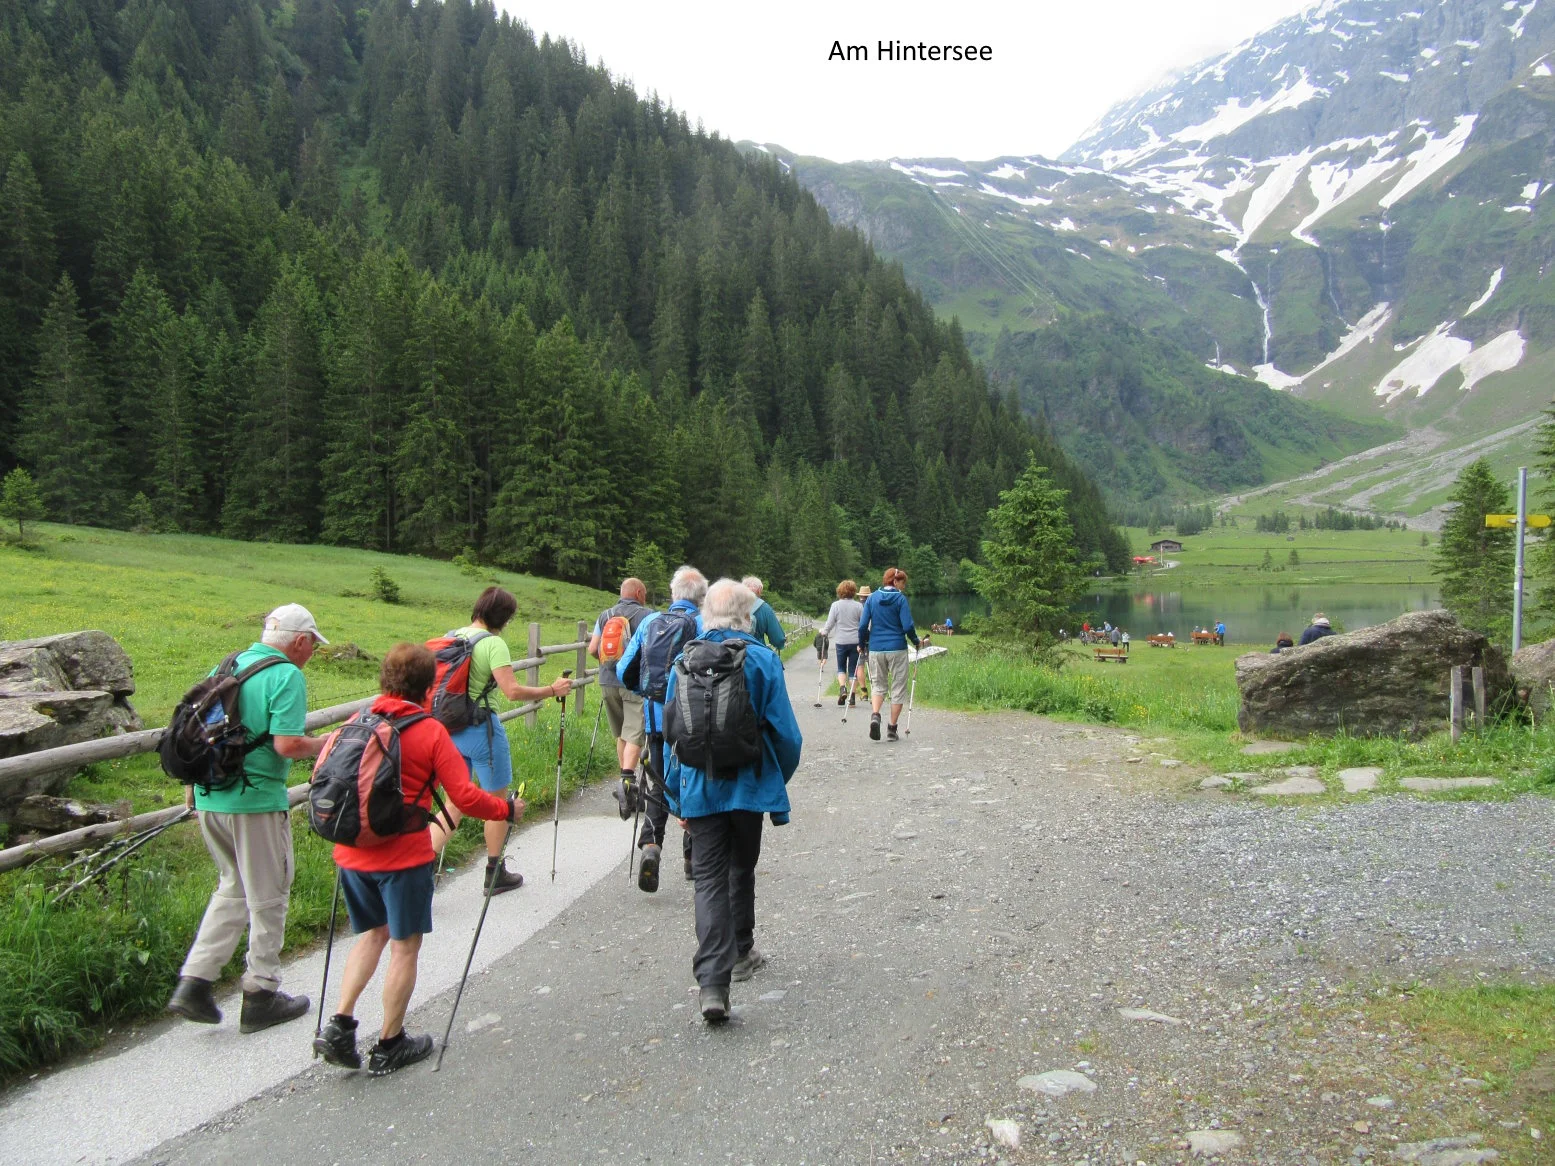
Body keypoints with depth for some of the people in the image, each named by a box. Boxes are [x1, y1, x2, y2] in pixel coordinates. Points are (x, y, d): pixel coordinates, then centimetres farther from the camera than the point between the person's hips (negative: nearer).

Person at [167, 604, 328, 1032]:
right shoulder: (286, 676, -13)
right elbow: (287, 744, -22)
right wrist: (326, 744, -4)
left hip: (209, 798, 7)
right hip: (255, 801, -7)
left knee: (233, 888, 22)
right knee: (268, 897, 7)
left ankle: (194, 982, 16)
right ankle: (261, 995, 16)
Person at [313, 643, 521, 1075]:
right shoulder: (430, 732, -10)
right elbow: (465, 797, -14)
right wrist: (507, 810, 3)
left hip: (351, 852, 5)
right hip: (403, 856, -5)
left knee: (372, 933, 24)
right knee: (404, 946, 11)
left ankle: (339, 1025, 13)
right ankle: (390, 1046, 20)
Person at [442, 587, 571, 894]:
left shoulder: (450, 637, 7)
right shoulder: (493, 643, -15)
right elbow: (512, 691, -23)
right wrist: (552, 689, -15)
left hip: (450, 727, 7)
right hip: (481, 729, -7)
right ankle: (495, 873, 20)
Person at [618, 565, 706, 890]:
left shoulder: (650, 621, 4)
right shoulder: (703, 624, -8)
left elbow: (623, 669, 7)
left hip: (655, 715, 3)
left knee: (658, 785, 14)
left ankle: (650, 845, -8)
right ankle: (692, 856, 22)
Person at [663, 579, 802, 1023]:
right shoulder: (763, 659, -6)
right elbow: (785, 730, -5)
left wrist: (677, 796, 13)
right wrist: (780, 778, 13)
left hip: (700, 788, 0)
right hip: (749, 785, 0)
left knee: (709, 878, 1)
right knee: (742, 869, 19)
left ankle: (713, 982, -11)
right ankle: (741, 954, 36)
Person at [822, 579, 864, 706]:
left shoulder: (835, 605, -3)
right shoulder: (858, 606, -1)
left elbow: (830, 622, -2)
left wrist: (824, 633, 15)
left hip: (841, 641, 0)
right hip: (856, 641, 0)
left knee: (841, 667, 13)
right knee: (853, 668, 7)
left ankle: (842, 688, -11)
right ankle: (852, 697, 5)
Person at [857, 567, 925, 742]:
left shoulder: (872, 598, 4)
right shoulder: (900, 599, -6)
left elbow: (863, 625, 1)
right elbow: (907, 626, -11)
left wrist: (862, 644, 16)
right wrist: (917, 642, 5)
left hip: (876, 649, 3)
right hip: (897, 649, -3)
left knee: (878, 685, 14)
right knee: (898, 688, 8)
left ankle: (875, 715, -14)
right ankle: (892, 728, 9)